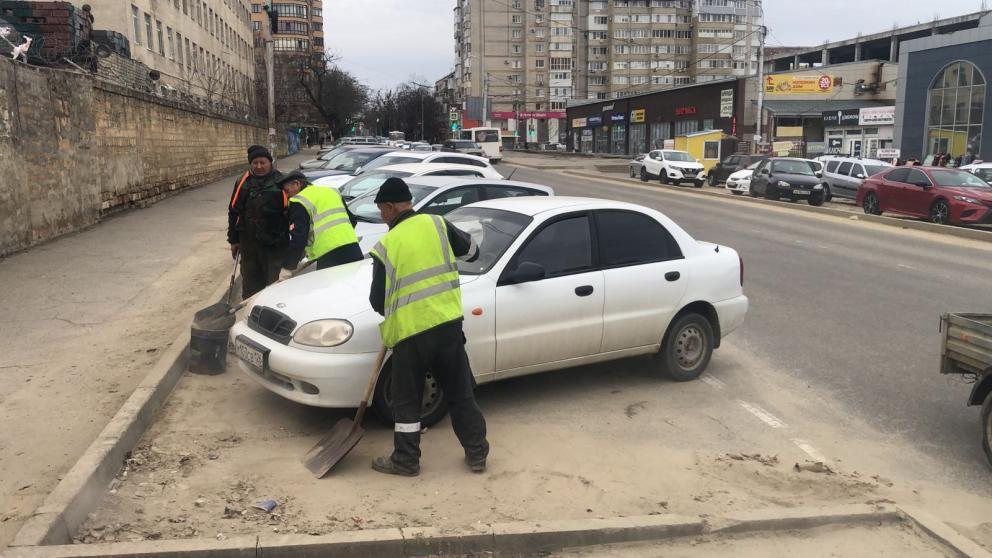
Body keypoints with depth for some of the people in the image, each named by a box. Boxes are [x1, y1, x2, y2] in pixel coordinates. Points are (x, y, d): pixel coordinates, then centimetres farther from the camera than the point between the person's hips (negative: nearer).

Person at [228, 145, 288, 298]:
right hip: (248, 242, 4)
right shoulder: (243, 182, 5)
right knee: (250, 283, 12)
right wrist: (233, 240, 10)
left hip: (275, 244, -3)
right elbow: (234, 212, 11)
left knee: (275, 281, 3)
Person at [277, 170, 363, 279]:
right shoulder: (332, 191, 23)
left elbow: (298, 238, -7)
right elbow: (352, 220, 29)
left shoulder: (299, 202, -1)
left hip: (329, 257, -7)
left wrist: (287, 268, -2)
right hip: (353, 250, 7)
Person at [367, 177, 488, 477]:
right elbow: (472, 251, 9)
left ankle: (406, 460, 21)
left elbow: (378, 301, -5)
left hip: (410, 331, -3)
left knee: (407, 399, 12)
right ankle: (477, 454, 23)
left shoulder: (386, 246, -10)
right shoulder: (437, 224, -3)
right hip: (448, 324, 4)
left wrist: (393, 314, 17)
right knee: (460, 392, 15)